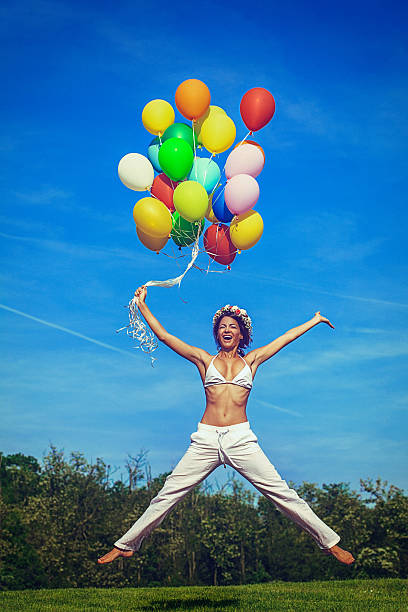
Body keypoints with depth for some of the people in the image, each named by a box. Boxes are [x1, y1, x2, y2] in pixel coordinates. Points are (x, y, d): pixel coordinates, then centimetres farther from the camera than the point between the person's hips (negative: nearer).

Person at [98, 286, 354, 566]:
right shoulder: (205, 360, 14)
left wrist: (316, 320, 30)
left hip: (241, 439, 0)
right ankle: (126, 545, 13)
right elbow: (164, 335, 14)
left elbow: (287, 337, 23)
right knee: (169, 494, 0)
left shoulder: (251, 360, 15)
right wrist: (142, 304, 16)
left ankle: (329, 542, 8)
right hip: (206, 439, 0)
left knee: (281, 493, -2)